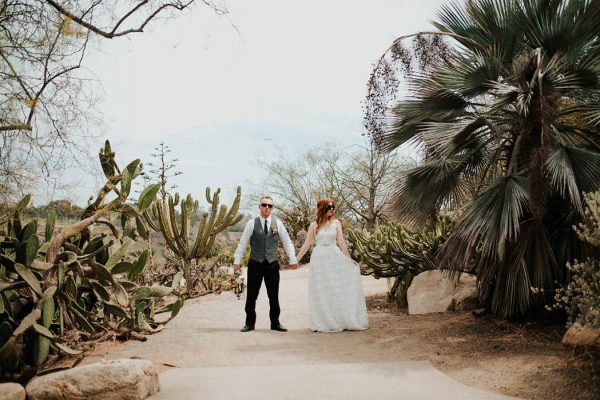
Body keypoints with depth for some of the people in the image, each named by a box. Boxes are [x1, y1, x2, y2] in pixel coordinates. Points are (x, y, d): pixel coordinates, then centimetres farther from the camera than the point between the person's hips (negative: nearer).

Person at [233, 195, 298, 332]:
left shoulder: (277, 223, 2)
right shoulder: (251, 223, -2)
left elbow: (287, 242, 7)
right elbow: (242, 244, 0)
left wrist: (293, 259, 6)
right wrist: (236, 261, -1)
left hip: (272, 264, 1)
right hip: (255, 264, -1)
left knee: (274, 296, 8)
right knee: (251, 296, 6)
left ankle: (275, 323, 21)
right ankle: (249, 323, 19)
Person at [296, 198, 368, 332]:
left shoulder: (336, 223, 4)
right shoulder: (314, 225, 2)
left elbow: (341, 242, 2)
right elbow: (306, 244, 6)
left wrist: (349, 259, -1)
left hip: (334, 257, 0)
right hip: (319, 259, 0)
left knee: (337, 289, 3)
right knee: (321, 291, 4)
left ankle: (343, 320, 14)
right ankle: (322, 323, 15)